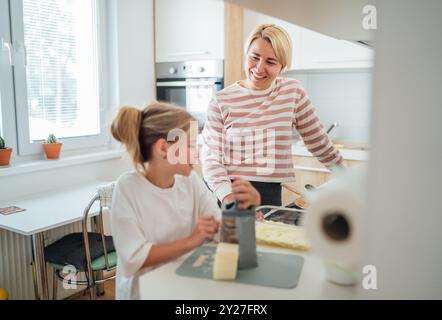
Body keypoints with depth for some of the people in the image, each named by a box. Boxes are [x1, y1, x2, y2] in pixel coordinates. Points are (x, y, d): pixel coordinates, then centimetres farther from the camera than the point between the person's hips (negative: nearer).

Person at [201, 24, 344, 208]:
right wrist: (228, 196, -20)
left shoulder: (293, 92, 4)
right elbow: (211, 156, -5)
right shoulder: (222, 101, -1)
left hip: (269, 195, 1)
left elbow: (319, 143, 13)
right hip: (224, 194, -1)